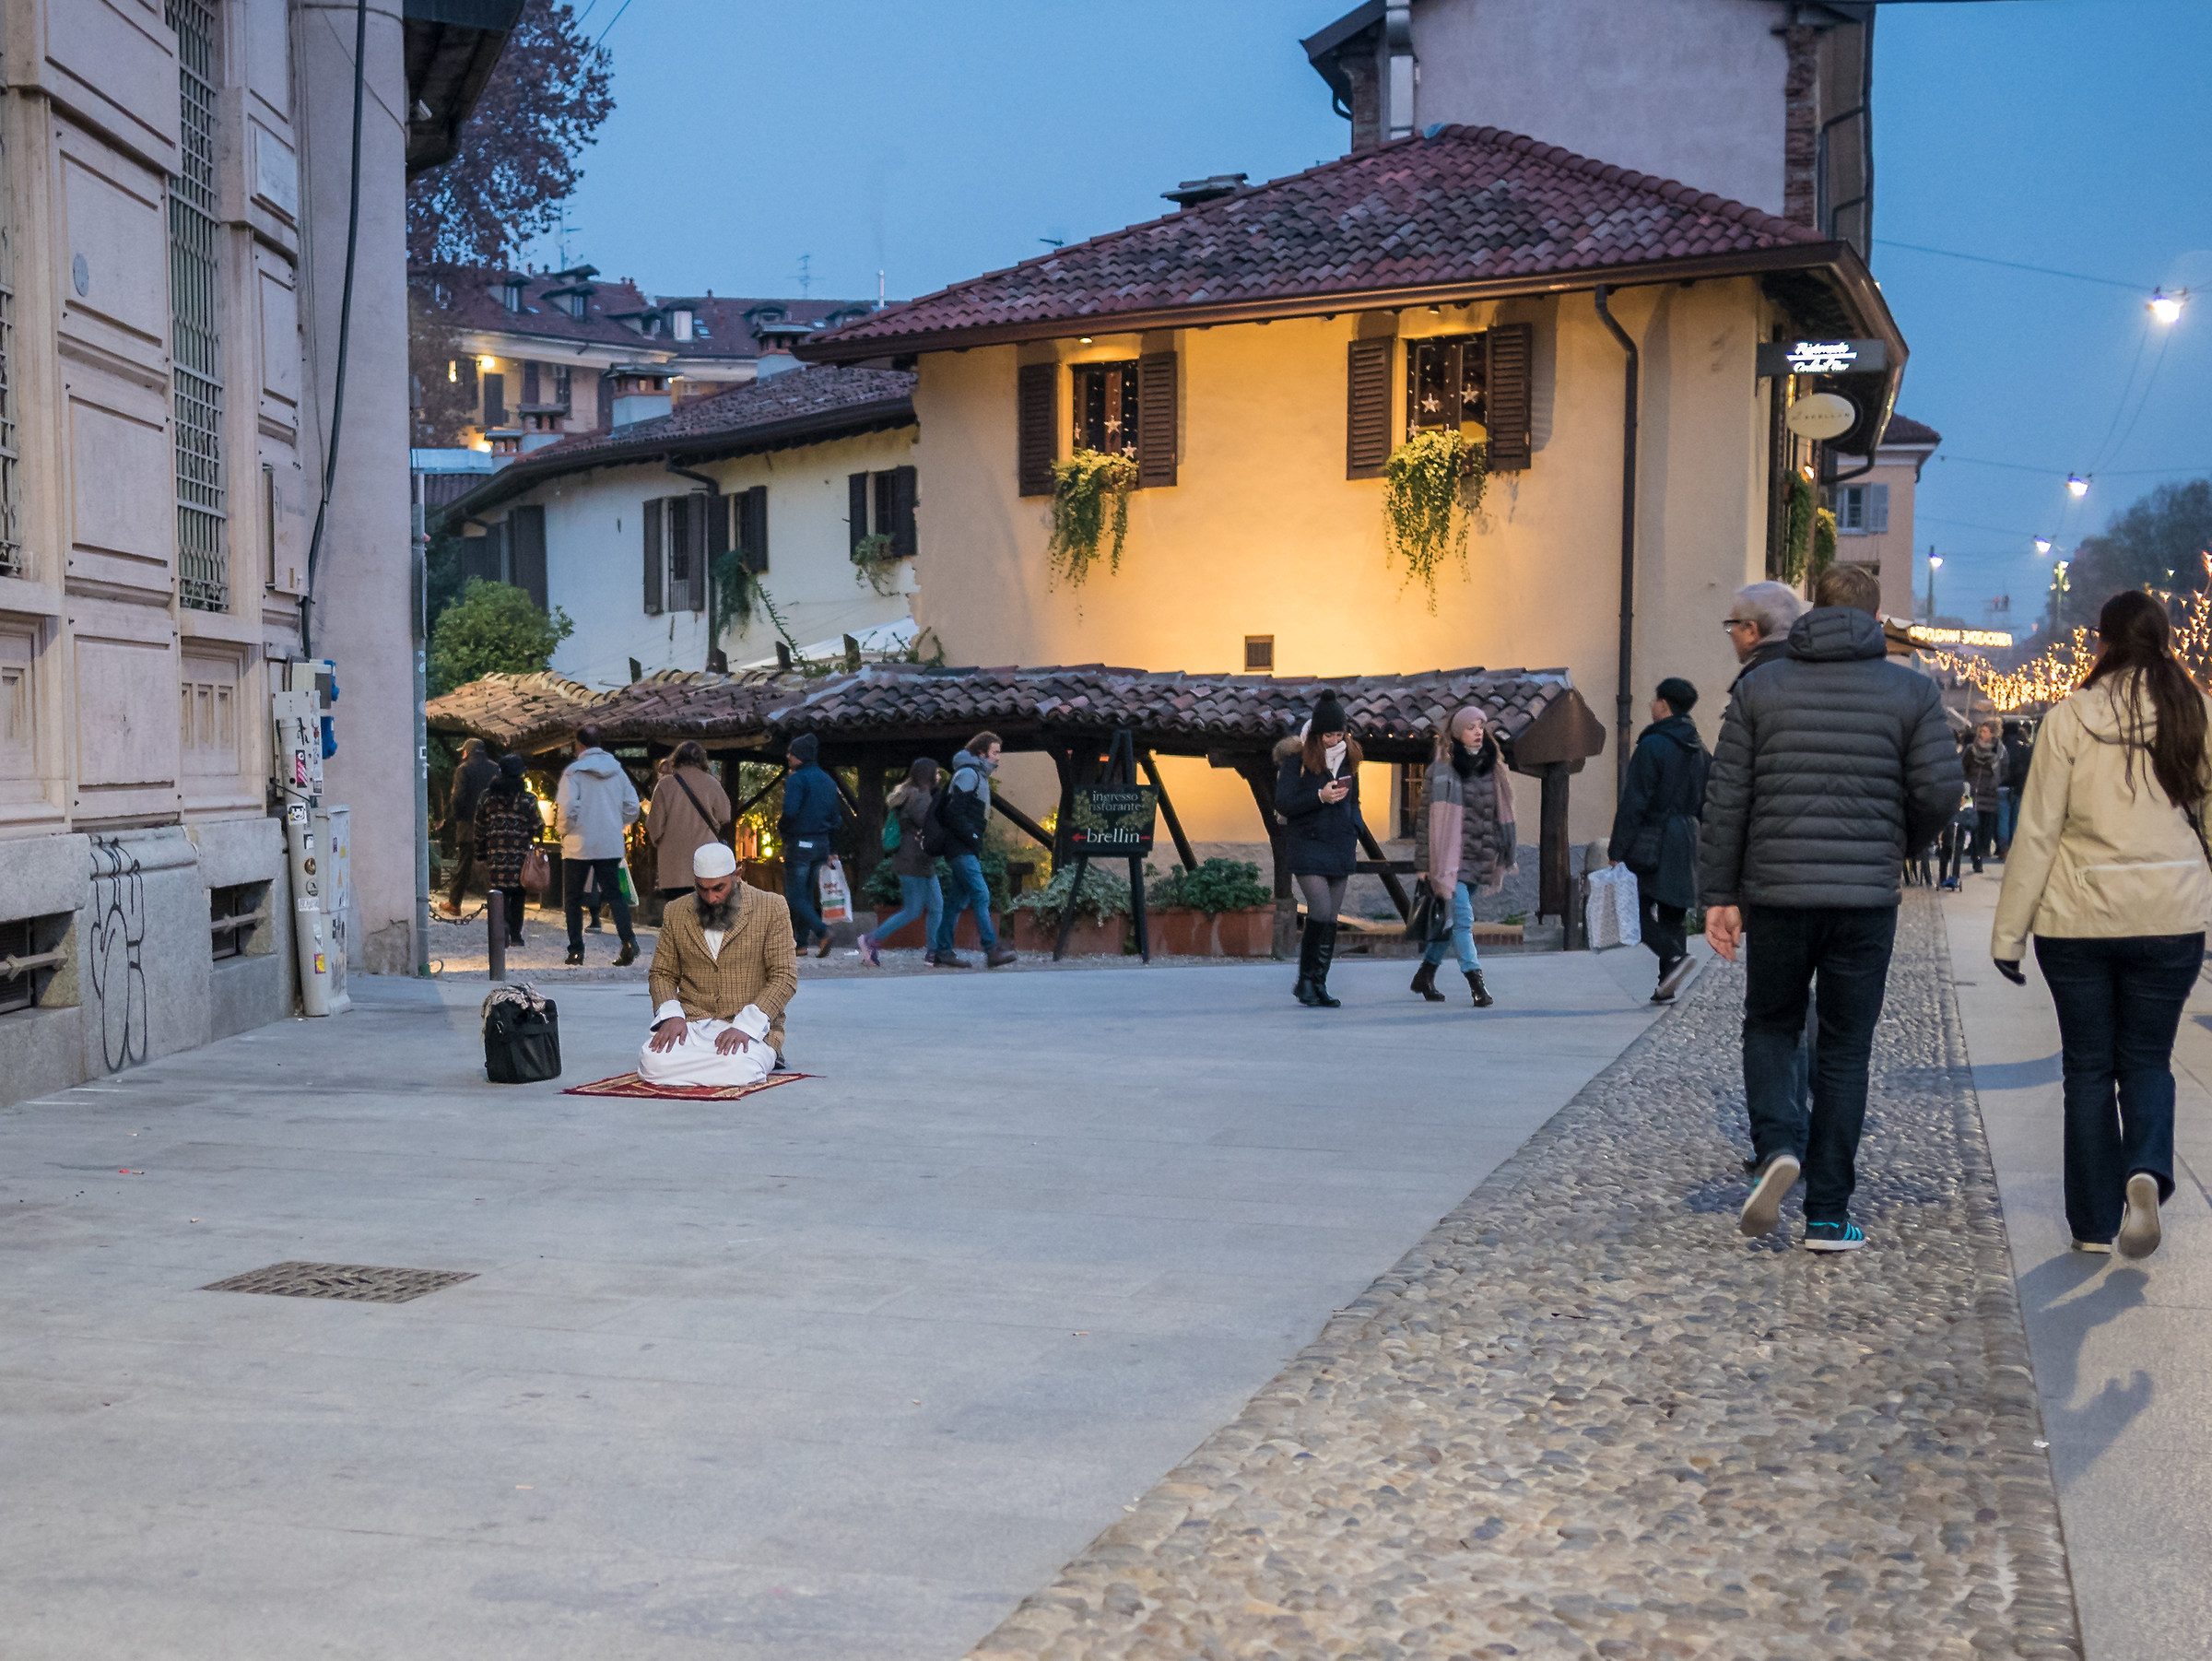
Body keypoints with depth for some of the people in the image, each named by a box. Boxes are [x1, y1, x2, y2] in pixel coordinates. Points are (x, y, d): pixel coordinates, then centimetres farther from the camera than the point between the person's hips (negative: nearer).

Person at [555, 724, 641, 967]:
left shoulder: (574, 772, -9)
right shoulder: (617, 770, 5)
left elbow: (567, 809, -17)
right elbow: (632, 806, 6)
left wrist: (563, 829, 2)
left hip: (579, 845, -4)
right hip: (611, 846, 4)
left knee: (572, 898, 9)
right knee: (613, 893, 7)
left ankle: (576, 950, 6)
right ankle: (628, 940, -14)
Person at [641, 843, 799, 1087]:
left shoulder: (771, 909, 0)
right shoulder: (676, 913, 11)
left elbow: (785, 978, -5)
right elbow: (661, 974, 15)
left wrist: (745, 1025, -19)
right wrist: (670, 1015, -7)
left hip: (752, 1027, -3)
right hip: (691, 1024, 3)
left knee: (738, 1069, -35)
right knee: (653, 1062, -28)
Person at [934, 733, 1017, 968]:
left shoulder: (979, 776, 22)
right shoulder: (968, 774, -9)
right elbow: (954, 811, -18)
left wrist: (975, 839, 11)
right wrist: (972, 837, -18)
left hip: (967, 850, 10)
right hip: (962, 850, -10)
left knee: (959, 900, 9)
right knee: (981, 896, -14)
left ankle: (941, 951, 11)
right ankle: (991, 950, -17)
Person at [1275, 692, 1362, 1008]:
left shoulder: (1347, 757, 11)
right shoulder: (1297, 758, -6)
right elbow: (1283, 803, -10)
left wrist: (1354, 833, 9)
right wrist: (1320, 796, -21)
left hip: (1340, 847, 6)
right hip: (1307, 845, -6)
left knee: (1330, 919, 5)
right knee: (1321, 914, -16)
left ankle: (1317, 985, 11)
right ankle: (1306, 982, -2)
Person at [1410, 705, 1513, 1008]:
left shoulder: (1494, 767, 10)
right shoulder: (1442, 770, -5)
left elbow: (1501, 813, 17)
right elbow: (1427, 815, -4)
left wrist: (1507, 855, 15)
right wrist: (1424, 862, -6)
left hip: (1480, 856, 5)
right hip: (1451, 855, -5)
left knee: (1453, 919, 11)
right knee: (1462, 917, -12)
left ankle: (1425, 974, 24)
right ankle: (1476, 982, -12)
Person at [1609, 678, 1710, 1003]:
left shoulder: (1652, 746, -11)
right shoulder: (1699, 749, 12)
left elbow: (1634, 803, -14)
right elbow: (1708, 803, 15)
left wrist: (1617, 850, -12)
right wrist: (1702, 847, 20)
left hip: (1652, 843, -7)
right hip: (1687, 844, 7)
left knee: (1637, 909, -1)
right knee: (1672, 915, 11)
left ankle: (1675, 956, -21)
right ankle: (1667, 985, 9)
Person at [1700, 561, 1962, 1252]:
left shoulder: (1760, 687, 3)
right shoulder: (1911, 691, 1)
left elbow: (1726, 798, -1)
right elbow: (1940, 788, -6)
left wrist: (1720, 893, 3)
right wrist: (1898, 845, 14)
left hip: (1777, 892, 0)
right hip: (1866, 899, 0)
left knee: (1769, 1027, 18)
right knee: (1845, 1051, 8)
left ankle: (1776, 1145, -9)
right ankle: (1827, 1215, 9)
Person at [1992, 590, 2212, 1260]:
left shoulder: (2070, 718, -6)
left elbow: (2036, 832, -5)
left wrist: (2008, 931, 0)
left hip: (2078, 918, -1)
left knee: (2089, 1067, 10)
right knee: (2146, 1059, 14)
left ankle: (2095, 1223, 14)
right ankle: (2148, 1171, -13)